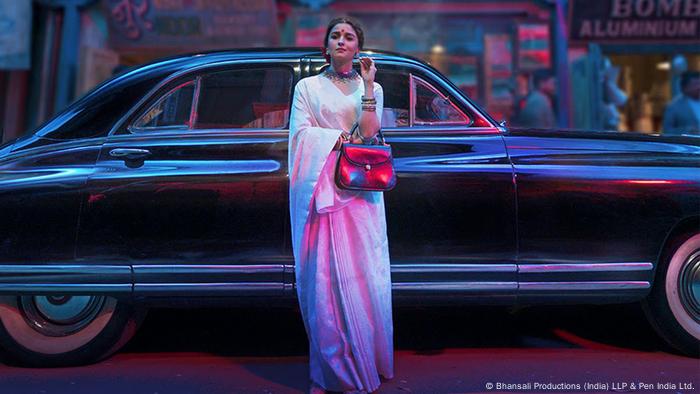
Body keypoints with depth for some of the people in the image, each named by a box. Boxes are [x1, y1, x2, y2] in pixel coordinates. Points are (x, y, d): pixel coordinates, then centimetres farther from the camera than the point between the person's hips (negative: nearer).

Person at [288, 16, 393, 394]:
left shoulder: (371, 88, 14)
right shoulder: (307, 86, 12)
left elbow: (369, 132, -2)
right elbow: (301, 133, 0)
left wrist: (367, 84, -3)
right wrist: (344, 139, -6)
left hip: (359, 191, 1)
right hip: (321, 189, -1)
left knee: (362, 274, -1)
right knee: (323, 276, -3)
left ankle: (365, 363, 12)